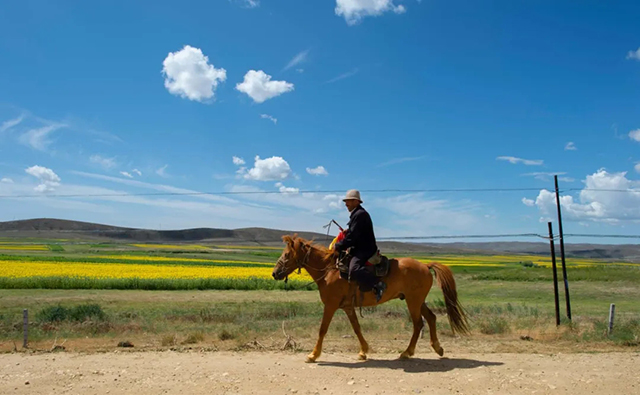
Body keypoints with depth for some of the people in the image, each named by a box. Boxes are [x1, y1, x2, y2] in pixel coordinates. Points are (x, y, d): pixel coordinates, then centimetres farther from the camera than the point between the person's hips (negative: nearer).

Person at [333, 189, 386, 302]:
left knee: (354, 269, -33)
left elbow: (352, 236, -19)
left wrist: (338, 246, -13)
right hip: (361, 249, 12)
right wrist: (347, 232, 7)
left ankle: (378, 285, -27)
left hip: (365, 250, -12)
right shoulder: (356, 214, 20)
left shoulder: (359, 214, -15)